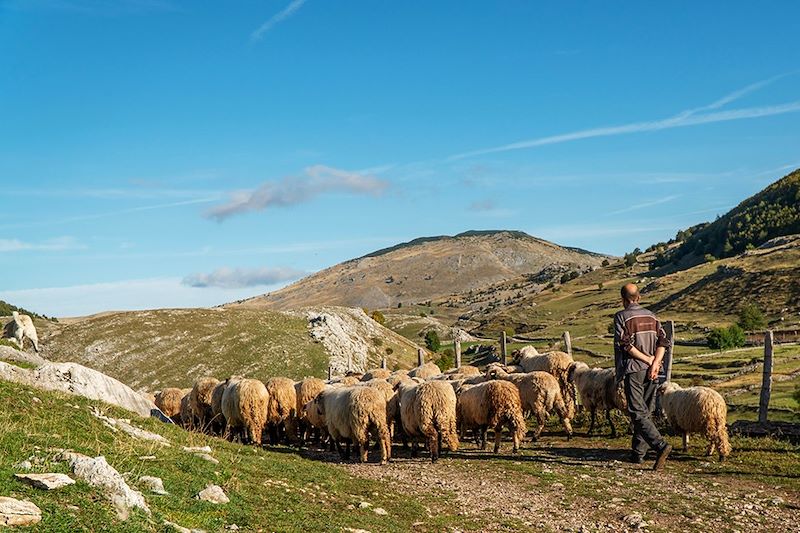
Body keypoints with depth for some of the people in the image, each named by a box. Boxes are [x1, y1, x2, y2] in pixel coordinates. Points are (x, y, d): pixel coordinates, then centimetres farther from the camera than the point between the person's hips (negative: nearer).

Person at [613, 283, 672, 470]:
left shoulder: (621, 317, -4)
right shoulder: (651, 316, 13)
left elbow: (625, 344, -14)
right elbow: (663, 342, 3)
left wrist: (649, 359, -9)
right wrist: (655, 363, -6)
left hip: (633, 370, -6)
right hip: (651, 371, 6)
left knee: (638, 413, -9)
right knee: (646, 411, 13)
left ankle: (661, 446, -26)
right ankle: (638, 453, 16)